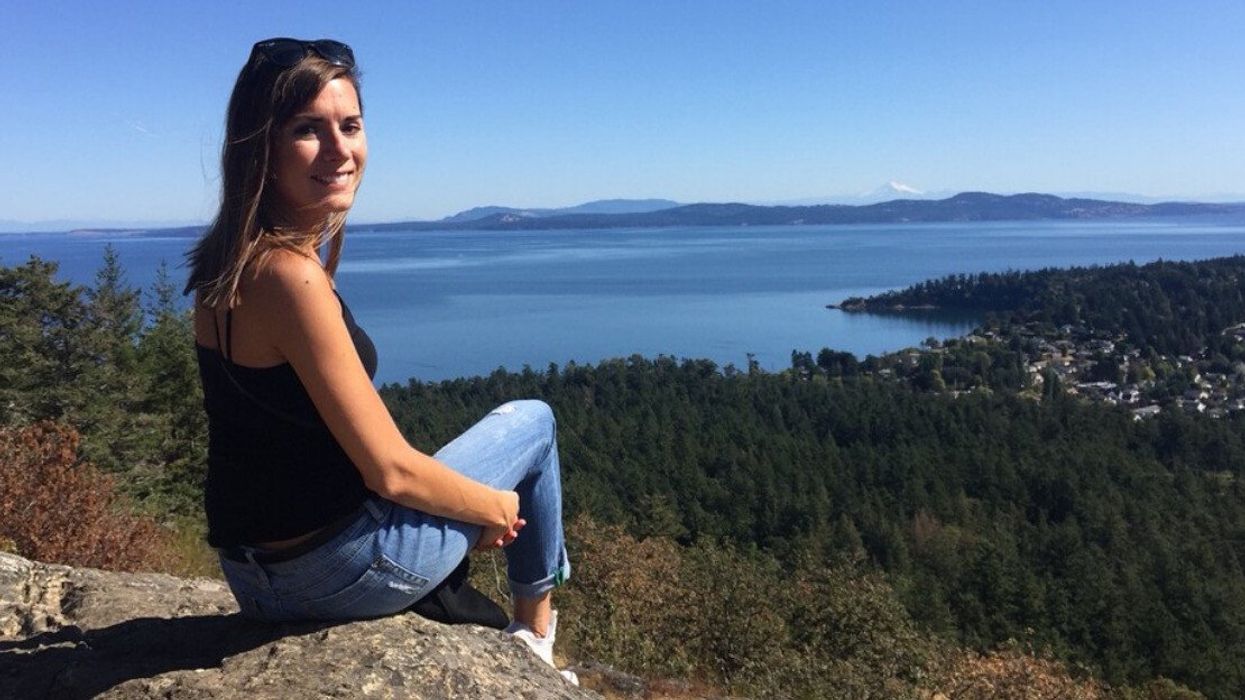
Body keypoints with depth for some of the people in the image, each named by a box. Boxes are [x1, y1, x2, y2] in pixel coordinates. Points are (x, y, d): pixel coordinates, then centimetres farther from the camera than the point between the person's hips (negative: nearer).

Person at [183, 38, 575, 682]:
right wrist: (497, 508, -8)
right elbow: (391, 472, -23)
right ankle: (534, 630, 28)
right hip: (334, 571, -8)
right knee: (532, 420, 10)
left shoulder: (231, 258, 0)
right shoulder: (287, 273, -27)